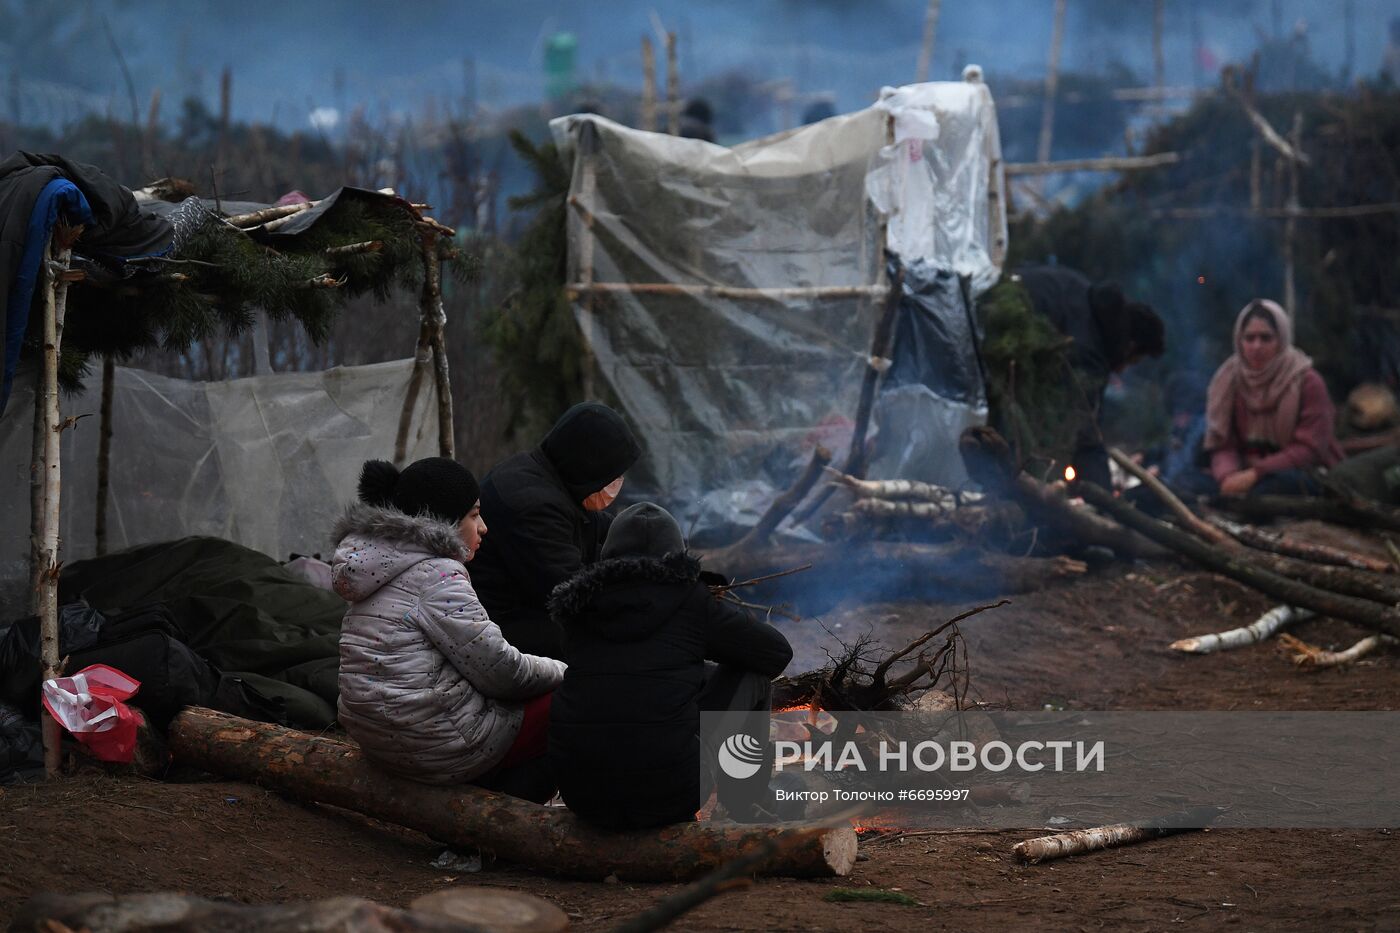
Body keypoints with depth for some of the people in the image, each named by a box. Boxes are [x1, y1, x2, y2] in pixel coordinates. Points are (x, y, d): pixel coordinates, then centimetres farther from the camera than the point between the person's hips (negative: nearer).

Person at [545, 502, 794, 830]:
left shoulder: (583, 607, 12)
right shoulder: (690, 599, 1)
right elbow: (778, 652, 9)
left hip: (582, 795, 5)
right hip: (667, 792, -4)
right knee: (751, 676, 19)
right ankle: (746, 812, 34)